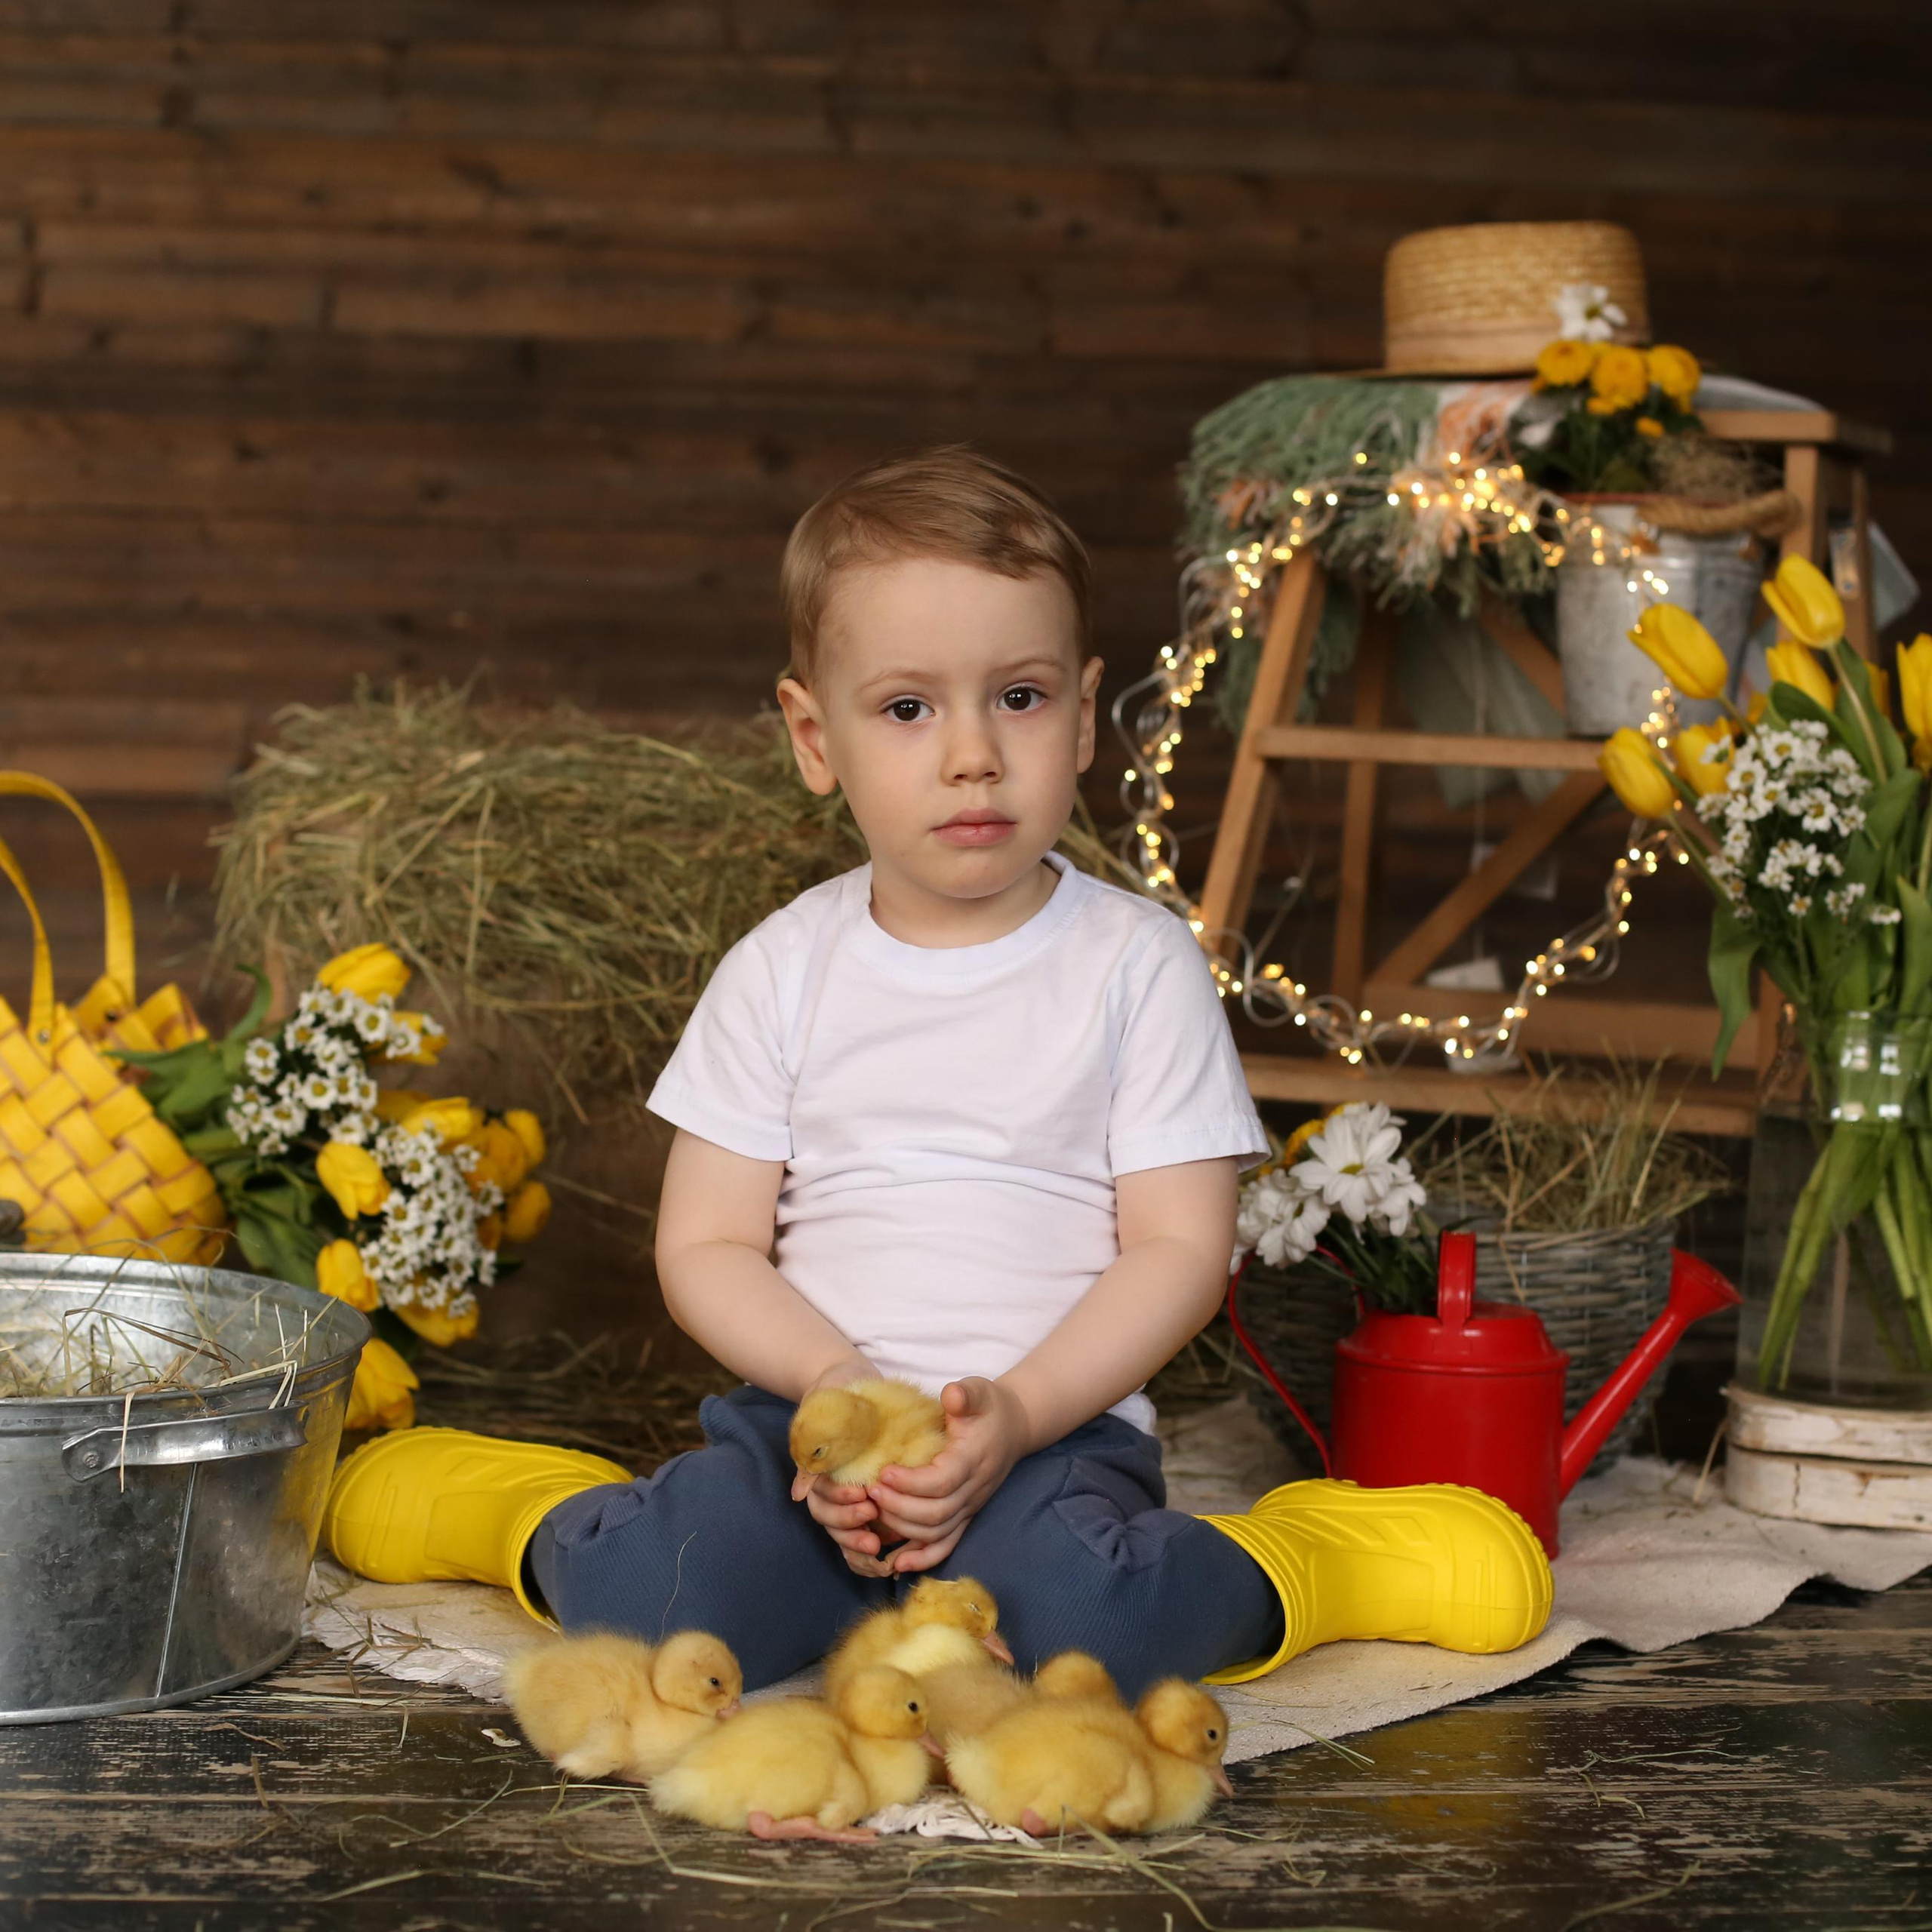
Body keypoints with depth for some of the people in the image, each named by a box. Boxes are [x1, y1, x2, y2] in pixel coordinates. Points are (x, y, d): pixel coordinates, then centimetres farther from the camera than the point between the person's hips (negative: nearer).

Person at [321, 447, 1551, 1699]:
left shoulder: (1139, 963, 2)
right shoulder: (786, 969, 7)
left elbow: (1181, 1246, -2)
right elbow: (706, 1243, 5)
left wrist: (1017, 1412, -17)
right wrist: (836, 1383, -14)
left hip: (1059, 1428, -1)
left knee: (1070, 1624, -35)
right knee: (643, 1609, -28)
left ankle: (1273, 1568, -4)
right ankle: (562, 1522, 6)